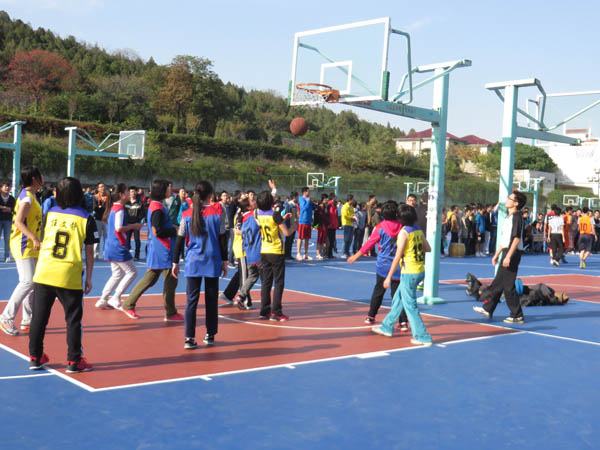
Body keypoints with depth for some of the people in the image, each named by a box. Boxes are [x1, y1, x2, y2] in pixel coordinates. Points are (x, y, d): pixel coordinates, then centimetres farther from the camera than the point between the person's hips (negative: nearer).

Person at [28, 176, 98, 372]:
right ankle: (74, 361, 10)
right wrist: (89, 278, 5)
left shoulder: (50, 214, 5)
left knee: (39, 317, 12)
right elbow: (89, 252, -2)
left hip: (44, 273, 3)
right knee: (73, 319, 7)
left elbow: (43, 244, 11)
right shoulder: (86, 219, -3)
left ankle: (35, 358, 20)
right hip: (69, 275, -3)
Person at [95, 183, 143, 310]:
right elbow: (119, 228, -25)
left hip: (111, 247, 10)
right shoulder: (119, 209, -15)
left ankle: (102, 301, 17)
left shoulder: (113, 207, 14)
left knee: (117, 274, 16)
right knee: (132, 272, -3)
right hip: (119, 248, -10)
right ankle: (115, 299, -2)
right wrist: (133, 226, -13)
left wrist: (132, 226, 18)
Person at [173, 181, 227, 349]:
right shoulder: (217, 212, -3)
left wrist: (175, 262, 8)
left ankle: (189, 338, -3)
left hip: (193, 261, 1)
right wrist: (224, 261, 5)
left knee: (191, 300, 2)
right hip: (213, 261, -1)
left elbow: (180, 240, 1)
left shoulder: (187, 214, 1)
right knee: (211, 299, 10)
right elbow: (222, 239, -2)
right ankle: (210, 335, 18)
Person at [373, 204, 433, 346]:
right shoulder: (419, 231, 5)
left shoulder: (404, 232, -15)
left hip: (409, 273, -8)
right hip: (420, 271, 8)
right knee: (398, 298, 20)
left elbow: (398, 256, -17)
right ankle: (387, 327, 32)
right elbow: (428, 249, 14)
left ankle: (422, 337, 2)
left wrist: (389, 277, -14)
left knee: (410, 305, 0)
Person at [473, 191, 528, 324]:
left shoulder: (517, 216, -13)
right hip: (506, 252, 10)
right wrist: (497, 254, 23)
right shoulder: (508, 217, 17)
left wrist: (508, 256, -25)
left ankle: (517, 316, 0)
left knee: (508, 285, -6)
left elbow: (516, 238, -21)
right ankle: (488, 309, 25)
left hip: (513, 253, -10)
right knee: (497, 283, 16)